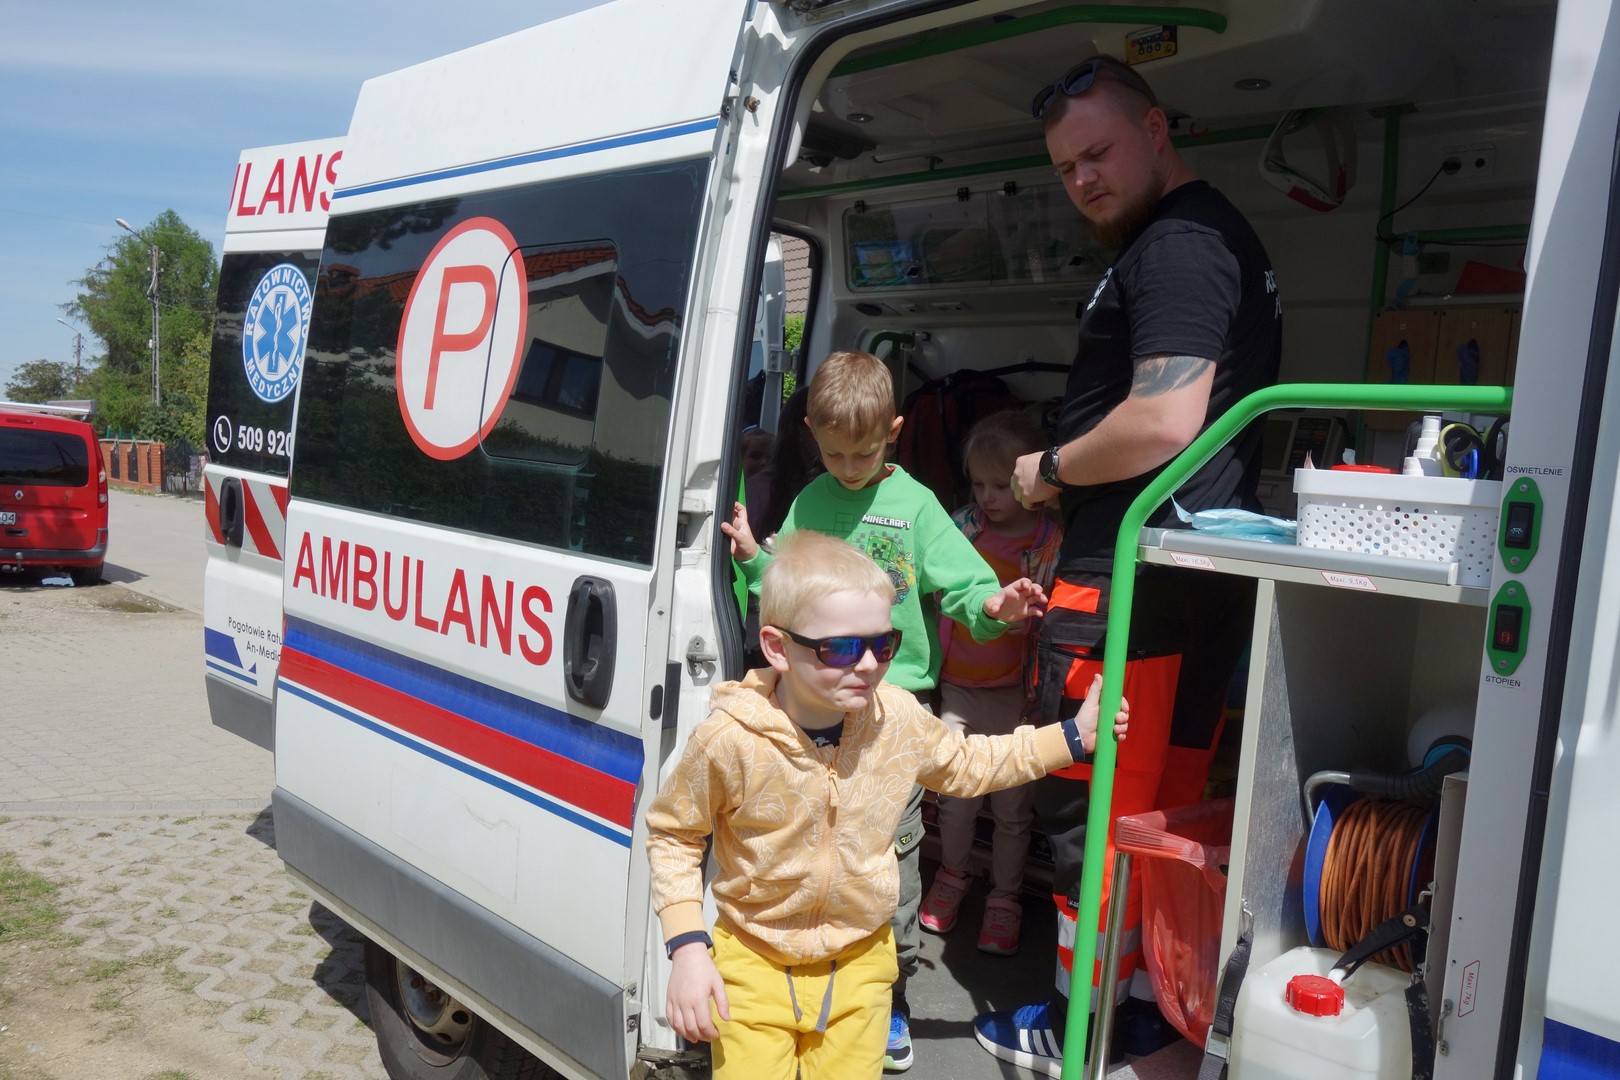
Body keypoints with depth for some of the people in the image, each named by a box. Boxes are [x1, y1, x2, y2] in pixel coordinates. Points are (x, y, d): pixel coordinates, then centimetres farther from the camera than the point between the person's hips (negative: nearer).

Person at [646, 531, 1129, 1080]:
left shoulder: (899, 720, -12)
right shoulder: (729, 739, -23)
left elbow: (966, 763, 10)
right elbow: (674, 833, -6)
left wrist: (1071, 737, 8)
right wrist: (687, 948, -11)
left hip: (859, 963, 3)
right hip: (755, 965, -2)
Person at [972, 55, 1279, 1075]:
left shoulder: (1176, 245, -14)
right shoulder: (1225, 238, 20)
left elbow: (1163, 423, -25)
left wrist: (1049, 471, -9)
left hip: (1131, 580, -11)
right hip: (1210, 571, 11)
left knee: (1090, 805, 1)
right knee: (1170, 800, 17)